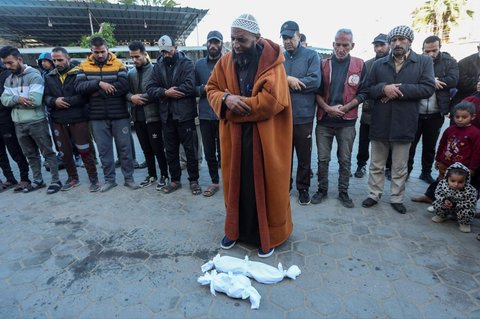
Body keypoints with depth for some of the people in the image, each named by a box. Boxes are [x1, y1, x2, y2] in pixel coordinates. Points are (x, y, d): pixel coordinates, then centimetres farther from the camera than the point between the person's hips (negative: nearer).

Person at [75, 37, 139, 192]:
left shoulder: (118, 64, -1)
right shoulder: (84, 66, 6)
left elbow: (123, 86, -16)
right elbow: (79, 86, -7)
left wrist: (98, 92, -13)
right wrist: (99, 83, -20)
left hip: (119, 115, -2)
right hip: (97, 117, 2)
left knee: (124, 147, 5)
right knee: (104, 149, 9)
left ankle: (129, 178, 18)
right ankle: (109, 179, 22)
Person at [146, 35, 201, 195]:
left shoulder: (186, 63, -3)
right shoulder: (158, 66, 10)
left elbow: (190, 86, -18)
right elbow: (150, 89, 2)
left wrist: (169, 92, -11)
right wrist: (165, 92, -16)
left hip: (185, 114, -5)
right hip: (167, 115, 5)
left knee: (190, 149, 4)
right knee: (171, 150, 13)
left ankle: (194, 180, 18)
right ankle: (174, 180, 27)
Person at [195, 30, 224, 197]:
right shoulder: (199, 64, 11)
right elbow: (194, 88, 11)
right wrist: (203, 89, -8)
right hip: (205, 115, 4)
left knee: (223, 151, 3)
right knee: (209, 151, 11)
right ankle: (214, 181, 28)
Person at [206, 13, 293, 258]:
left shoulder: (271, 61, -10)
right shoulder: (226, 61, 6)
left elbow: (271, 100, -20)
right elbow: (211, 90, 8)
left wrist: (237, 103, -13)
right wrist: (226, 99, -14)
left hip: (265, 137, -4)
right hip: (233, 136, 5)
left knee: (264, 185, 5)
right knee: (235, 182, 13)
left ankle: (268, 235, 25)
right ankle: (235, 229, 33)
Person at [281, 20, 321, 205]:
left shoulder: (311, 56, 0)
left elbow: (315, 81, -14)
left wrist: (288, 81, -12)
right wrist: (288, 80, -19)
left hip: (304, 116, -2)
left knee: (304, 156, 9)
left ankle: (303, 188, 27)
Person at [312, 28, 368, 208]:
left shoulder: (359, 65, 3)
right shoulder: (324, 64, 4)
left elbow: (363, 92, 1)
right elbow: (317, 91, 1)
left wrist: (345, 107, -13)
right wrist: (327, 108, -13)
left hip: (347, 121, 0)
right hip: (324, 120, 1)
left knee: (345, 160, 9)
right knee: (323, 159, 7)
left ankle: (343, 192, 23)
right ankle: (322, 190, 22)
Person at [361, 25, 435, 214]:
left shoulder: (424, 62, 3)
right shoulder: (379, 64, 9)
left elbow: (428, 88, -8)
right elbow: (369, 89, 4)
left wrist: (398, 89, -15)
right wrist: (384, 88, -17)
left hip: (404, 124, -1)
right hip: (380, 123, 2)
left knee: (400, 168, 11)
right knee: (376, 165, 12)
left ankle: (397, 199, 25)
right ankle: (374, 195, 25)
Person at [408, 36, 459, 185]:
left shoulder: (449, 62, 3)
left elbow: (453, 80, -12)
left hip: (436, 114, 2)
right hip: (415, 113, -1)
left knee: (430, 146, 13)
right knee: (410, 144, 6)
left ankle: (426, 172, 27)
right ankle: (406, 171, 19)